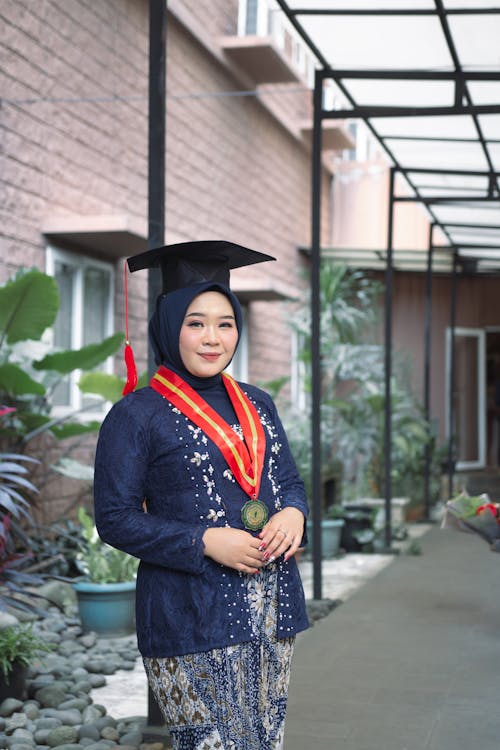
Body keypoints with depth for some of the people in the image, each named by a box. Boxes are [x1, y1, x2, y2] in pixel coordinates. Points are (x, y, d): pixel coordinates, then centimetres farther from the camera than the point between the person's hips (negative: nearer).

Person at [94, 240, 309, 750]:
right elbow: (114, 518, -8)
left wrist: (293, 514, -6)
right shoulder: (136, 415, -6)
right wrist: (205, 542, -18)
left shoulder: (257, 406, 12)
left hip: (272, 609, 6)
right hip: (190, 616, -6)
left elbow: (290, 482, 18)